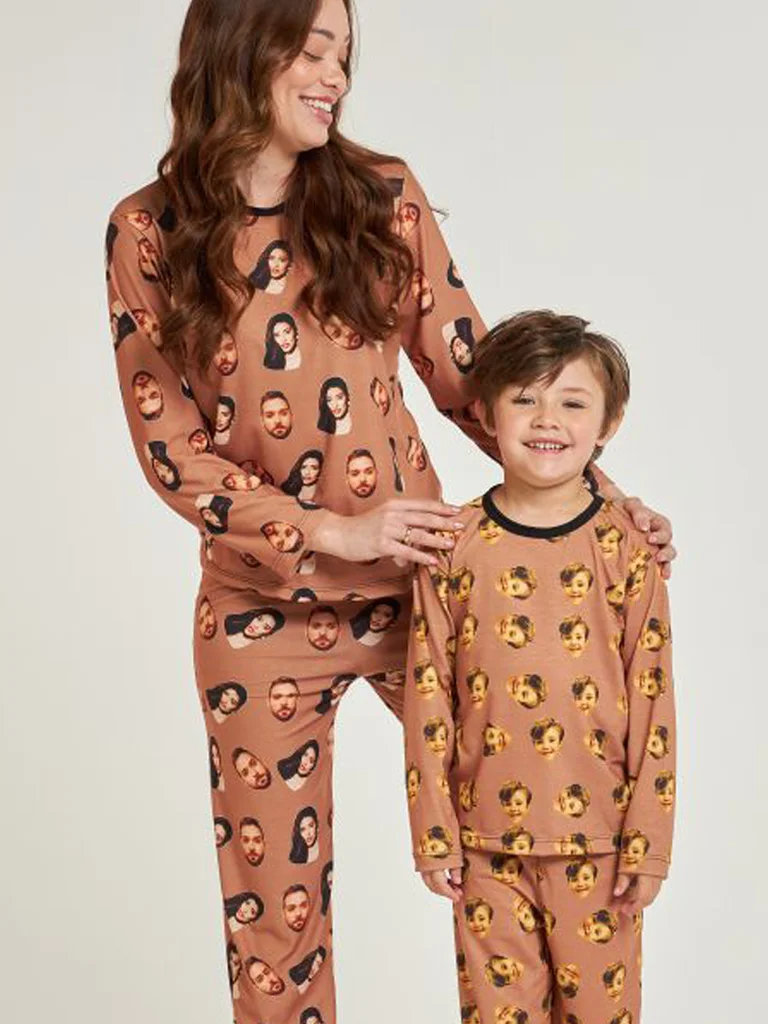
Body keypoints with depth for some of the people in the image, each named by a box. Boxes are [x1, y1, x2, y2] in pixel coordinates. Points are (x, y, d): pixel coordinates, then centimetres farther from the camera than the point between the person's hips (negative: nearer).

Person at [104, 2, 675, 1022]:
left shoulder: (385, 197, -2)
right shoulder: (148, 231, -6)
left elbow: (466, 373, 2)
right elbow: (171, 448, -7)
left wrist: (595, 494, -7)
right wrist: (331, 531, -16)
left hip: (416, 579, 1)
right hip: (264, 611, -1)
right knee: (274, 885, 11)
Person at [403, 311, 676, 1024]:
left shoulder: (625, 550, -5)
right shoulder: (452, 545, -3)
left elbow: (652, 705, -3)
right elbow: (428, 697, -1)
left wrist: (648, 843, -3)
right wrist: (433, 833, 0)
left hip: (596, 836, -1)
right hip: (485, 834, 1)